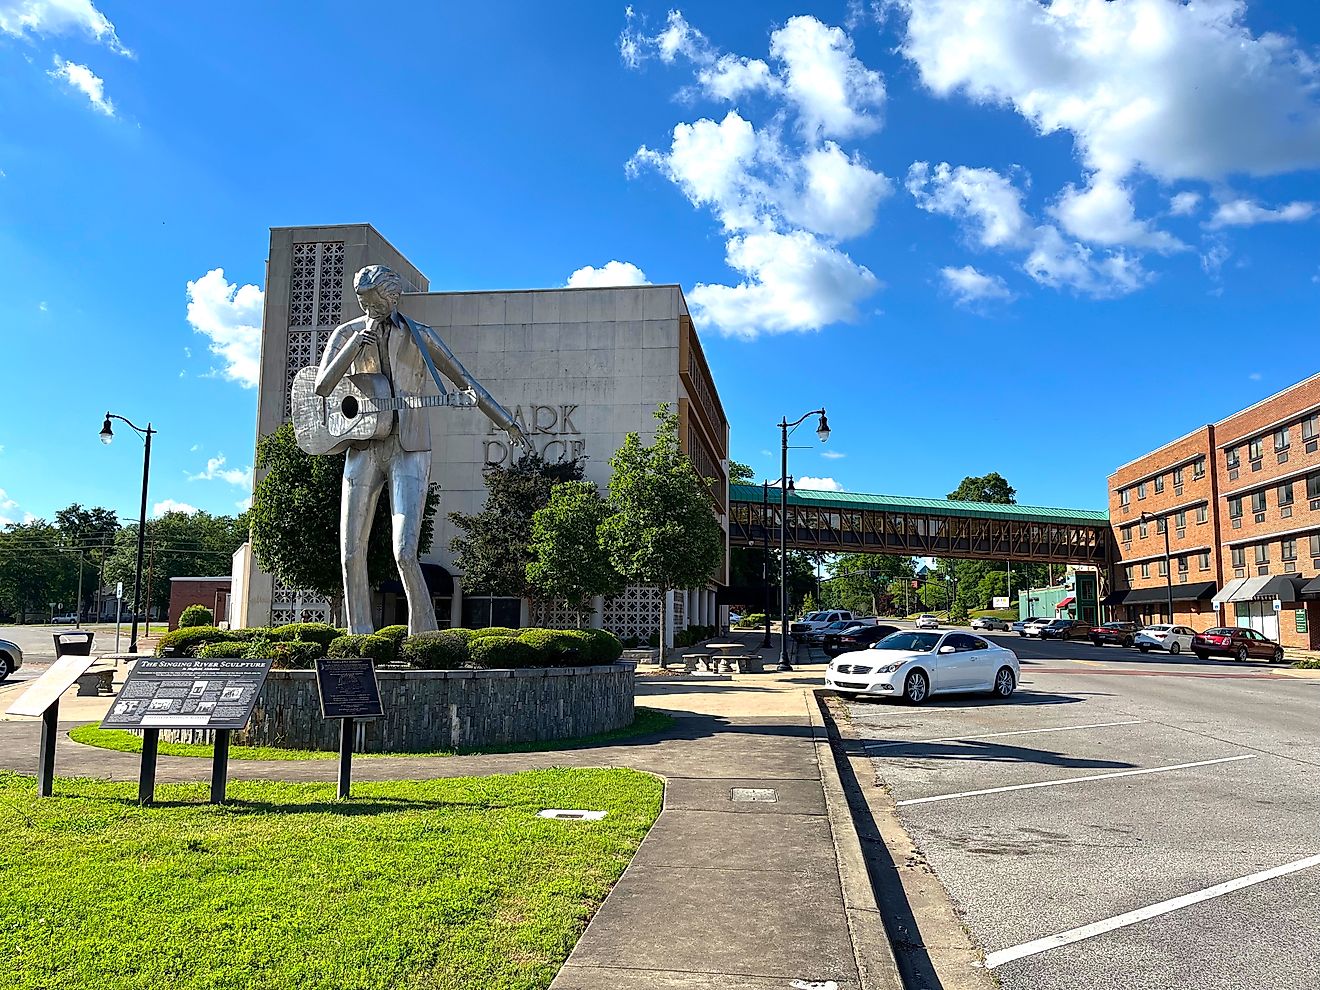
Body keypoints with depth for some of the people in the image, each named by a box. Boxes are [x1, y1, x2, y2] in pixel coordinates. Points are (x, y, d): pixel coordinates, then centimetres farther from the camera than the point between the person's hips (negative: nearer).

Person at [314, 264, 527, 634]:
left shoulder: (419, 336, 3)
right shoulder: (346, 334, 7)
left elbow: (463, 379, 5)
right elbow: (321, 388, -3)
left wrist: (506, 422, 1)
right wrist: (355, 346, -16)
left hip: (409, 451, -3)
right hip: (363, 449, 3)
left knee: (405, 553, -14)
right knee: (351, 554, 3)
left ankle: (424, 636, 0)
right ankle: (360, 640, 15)